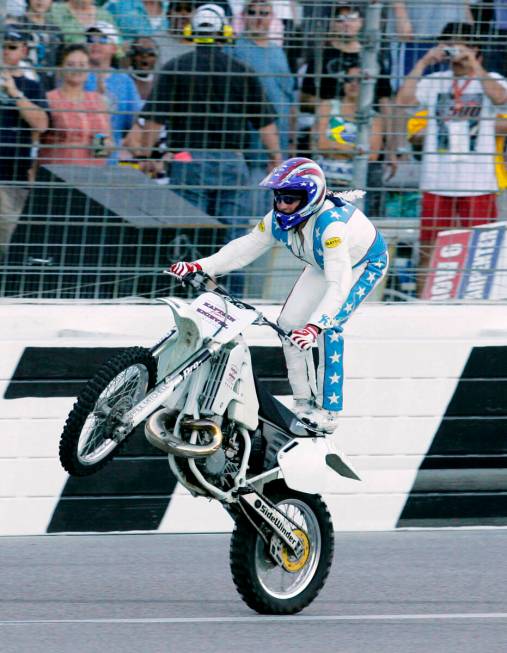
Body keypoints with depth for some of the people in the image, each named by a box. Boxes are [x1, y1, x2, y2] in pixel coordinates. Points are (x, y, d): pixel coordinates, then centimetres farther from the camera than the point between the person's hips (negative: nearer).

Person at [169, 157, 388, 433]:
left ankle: (330, 411, -17)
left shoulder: (330, 223, -44)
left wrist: (314, 325, -62)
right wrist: (200, 267, -26)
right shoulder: (278, 219, -22)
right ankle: (304, 402, 15)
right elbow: (245, 247, -13)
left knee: (330, 326, -25)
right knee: (289, 322, 0)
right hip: (324, 264, 8)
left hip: (365, 263, -8)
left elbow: (339, 284, -51)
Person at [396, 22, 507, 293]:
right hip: (437, 183, 2)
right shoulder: (435, 82, 7)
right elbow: (403, 100, -6)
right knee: (428, 250, 5)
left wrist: (472, 65, -18)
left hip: (478, 183, -2)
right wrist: (423, 63, -7)